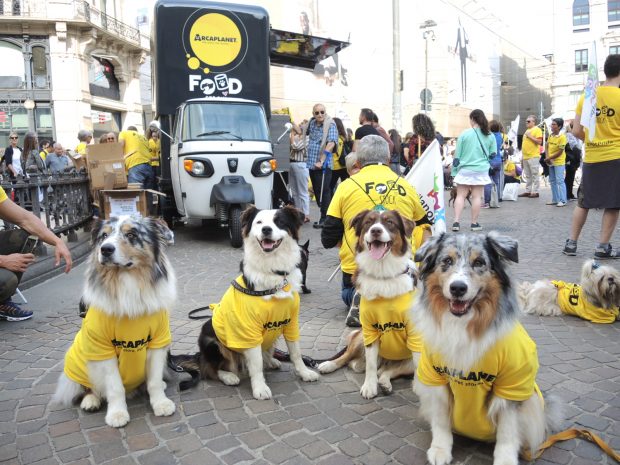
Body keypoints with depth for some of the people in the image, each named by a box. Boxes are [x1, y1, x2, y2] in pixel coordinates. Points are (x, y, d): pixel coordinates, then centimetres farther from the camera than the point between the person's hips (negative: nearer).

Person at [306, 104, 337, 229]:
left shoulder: (330, 125, -9)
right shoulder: (312, 123, 11)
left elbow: (331, 144, -19)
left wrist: (322, 161, -24)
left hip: (323, 165, -7)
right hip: (312, 163, 7)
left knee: (324, 191, -5)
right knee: (316, 191, 12)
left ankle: (324, 218, 2)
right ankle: (323, 216, 23)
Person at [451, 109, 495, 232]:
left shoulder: (464, 134, -5)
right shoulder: (490, 136, 2)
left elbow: (457, 155, -2)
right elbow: (493, 154, 6)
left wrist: (454, 171, 4)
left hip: (465, 170, -1)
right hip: (481, 170, 1)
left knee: (460, 195, 5)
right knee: (477, 197, 5)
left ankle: (456, 222, -2)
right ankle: (474, 223, 10)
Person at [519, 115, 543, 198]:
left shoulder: (537, 130, -4)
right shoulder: (527, 131, 20)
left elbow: (539, 142, -14)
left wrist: (530, 136, -13)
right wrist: (522, 157, 19)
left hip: (533, 156, -8)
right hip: (526, 157, 8)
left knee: (535, 175, -4)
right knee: (528, 176, 11)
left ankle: (535, 192, -2)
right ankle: (527, 191, 16)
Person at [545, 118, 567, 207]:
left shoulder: (562, 137, -14)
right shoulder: (550, 135, 5)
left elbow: (560, 152, -15)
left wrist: (549, 158, -12)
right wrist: (547, 158, -5)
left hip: (559, 162, -7)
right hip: (551, 162, 7)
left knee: (560, 181, -8)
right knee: (552, 181, 12)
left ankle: (563, 200, -3)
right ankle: (555, 199, 21)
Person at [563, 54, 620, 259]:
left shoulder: (586, 96, 3)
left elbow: (576, 131, 4)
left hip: (591, 157, 4)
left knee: (583, 202, 14)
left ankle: (571, 243, 16)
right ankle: (603, 247, 6)